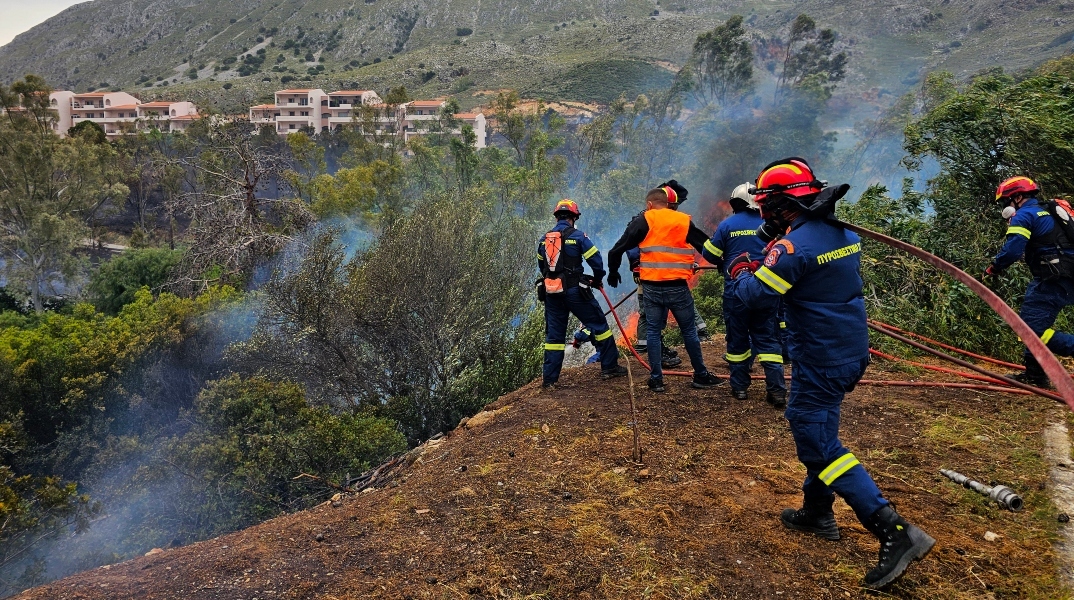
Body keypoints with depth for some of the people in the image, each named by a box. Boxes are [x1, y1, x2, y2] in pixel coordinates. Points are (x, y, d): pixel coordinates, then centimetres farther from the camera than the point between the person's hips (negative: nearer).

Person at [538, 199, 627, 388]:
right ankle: (609, 367, 14)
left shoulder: (544, 239, 9)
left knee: (554, 334, 11)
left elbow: (541, 265, 19)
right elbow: (596, 261, -10)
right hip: (575, 291, -5)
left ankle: (550, 378, 11)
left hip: (551, 292, 5)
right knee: (599, 325, 9)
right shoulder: (577, 236, -8)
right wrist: (597, 280, 7)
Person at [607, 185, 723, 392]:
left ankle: (656, 379, 11)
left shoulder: (643, 222, 1)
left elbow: (618, 249, -1)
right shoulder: (684, 222, 5)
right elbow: (706, 247, 11)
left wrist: (613, 271, 15)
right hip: (678, 286, 0)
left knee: (653, 331, 10)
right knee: (689, 330, 12)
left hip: (652, 286, 0)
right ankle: (701, 375, 21)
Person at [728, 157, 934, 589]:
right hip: (851, 351, 10)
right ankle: (817, 512, 35)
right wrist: (765, 267, 13)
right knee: (812, 427, 22)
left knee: (820, 445, -4)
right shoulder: (843, 233, 6)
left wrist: (740, 272, 2)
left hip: (821, 362, -10)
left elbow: (757, 298, -18)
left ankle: (894, 533, -7)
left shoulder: (796, 244, -22)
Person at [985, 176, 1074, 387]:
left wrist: (994, 268, -1)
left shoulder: (1024, 215, -6)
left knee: (1033, 328, -12)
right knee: (1030, 319, 14)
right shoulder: (1050, 211, 24)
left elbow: (1012, 250, -18)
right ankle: (1034, 375, 17)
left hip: (1054, 280, -10)